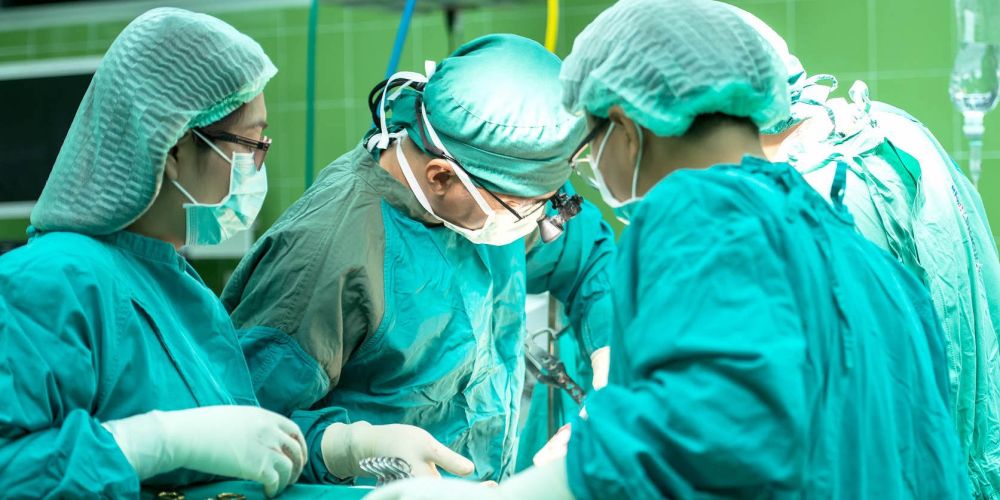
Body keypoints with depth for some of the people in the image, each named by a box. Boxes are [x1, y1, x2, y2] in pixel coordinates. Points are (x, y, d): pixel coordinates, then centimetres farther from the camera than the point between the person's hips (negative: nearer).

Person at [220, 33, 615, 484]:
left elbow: (591, 253, 18)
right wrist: (357, 447, -36)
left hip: (496, 482, 6)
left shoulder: (497, 181, 0)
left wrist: (613, 364, 3)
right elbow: (246, 421, -21)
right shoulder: (325, 251, -23)